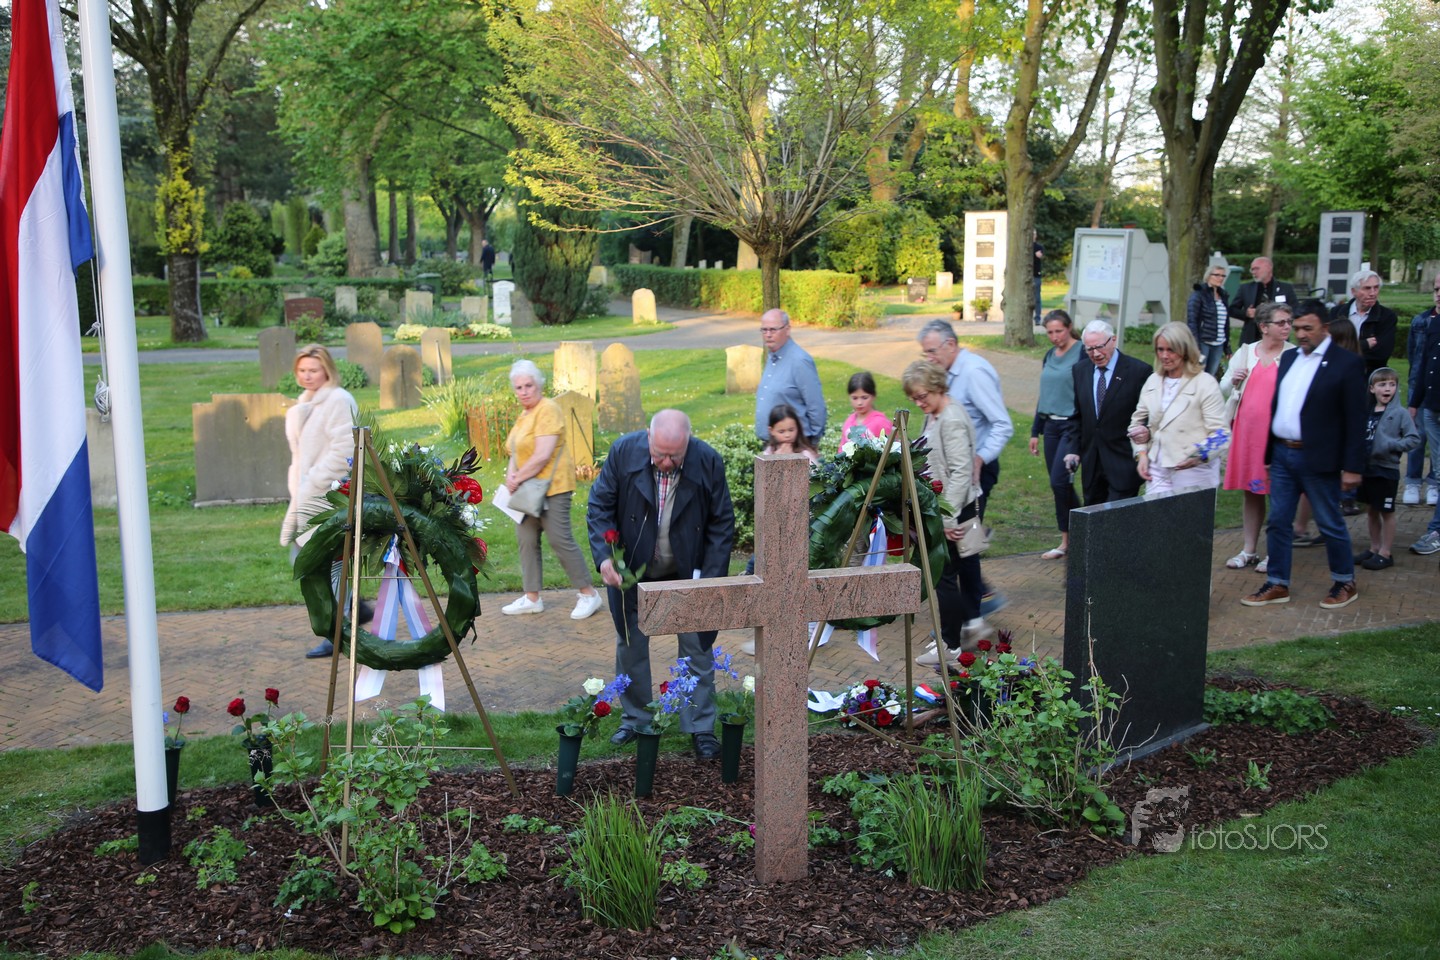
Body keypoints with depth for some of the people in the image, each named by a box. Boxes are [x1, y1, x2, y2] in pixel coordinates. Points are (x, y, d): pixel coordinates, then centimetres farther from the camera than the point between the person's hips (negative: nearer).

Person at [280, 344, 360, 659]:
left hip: (329, 497, -10)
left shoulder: (339, 401, -12)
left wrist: (313, 485, -19)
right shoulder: (304, 404, 18)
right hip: (306, 497, 10)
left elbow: (344, 451, -20)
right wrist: (298, 490, 16)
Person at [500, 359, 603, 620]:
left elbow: (542, 455, -22)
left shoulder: (548, 410, -14)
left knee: (560, 539, -9)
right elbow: (518, 451, 16)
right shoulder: (525, 413, 15)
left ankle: (589, 593, 1)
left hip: (551, 486, -9)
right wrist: (511, 474, -3)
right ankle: (532, 598, 16)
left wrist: (518, 478, -15)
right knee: (526, 539, 8)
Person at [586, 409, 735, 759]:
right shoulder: (624, 451, -18)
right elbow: (599, 506, -10)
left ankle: (701, 727, 19)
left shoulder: (708, 462, -19)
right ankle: (635, 718, 31)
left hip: (687, 573, -1)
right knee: (630, 645, 13)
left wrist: (710, 579, -15)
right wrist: (604, 557, -23)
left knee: (697, 648, 6)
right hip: (631, 571, 1)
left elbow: (722, 525, -10)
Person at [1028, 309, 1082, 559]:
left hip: (1073, 425, -7)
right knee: (1058, 484, 8)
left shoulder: (1082, 354, -8)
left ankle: (1068, 541, 1)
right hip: (1051, 425, 7)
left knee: (1059, 481, -14)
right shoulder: (1050, 356, 14)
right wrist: (1035, 431, 18)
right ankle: (1068, 541, 15)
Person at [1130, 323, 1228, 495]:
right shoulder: (1153, 381, 11)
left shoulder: (1205, 383, -7)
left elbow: (1221, 433, -10)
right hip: (1157, 472, 5)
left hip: (1193, 474, -5)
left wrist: (1198, 455, -28)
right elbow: (1138, 420, 21)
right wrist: (1142, 453, 5)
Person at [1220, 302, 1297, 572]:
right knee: (1250, 491, 11)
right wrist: (1233, 381, -7)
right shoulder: (1245, 352, 9)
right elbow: (1224, 388, 14)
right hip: (1247, 429, 4)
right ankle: (1249, 551, 21)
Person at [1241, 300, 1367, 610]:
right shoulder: (1288, 358, 10)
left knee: (1330, 524, 7)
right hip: (1282, 455, 6)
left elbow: (1356, 419, -10)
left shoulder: (1346, 363, -9)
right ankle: (1277, 585, 19)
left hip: (1318, 459, -6)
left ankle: (1345, 583, 23)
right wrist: (1268, 453, 10)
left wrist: (1353, 467, -13)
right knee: (1278, 523, 9)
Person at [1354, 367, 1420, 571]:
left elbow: (1414, 439, -13)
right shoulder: (1367, 412, 3)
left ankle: (1385, 553, 14)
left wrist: (1392, 446, -22)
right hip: (1367, 468, 5)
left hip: (1387, 470, -5)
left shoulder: (1400, 413, -10)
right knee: (1372, 510, 16)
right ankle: (1374, 548, 29)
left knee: (1387, 512, 5)